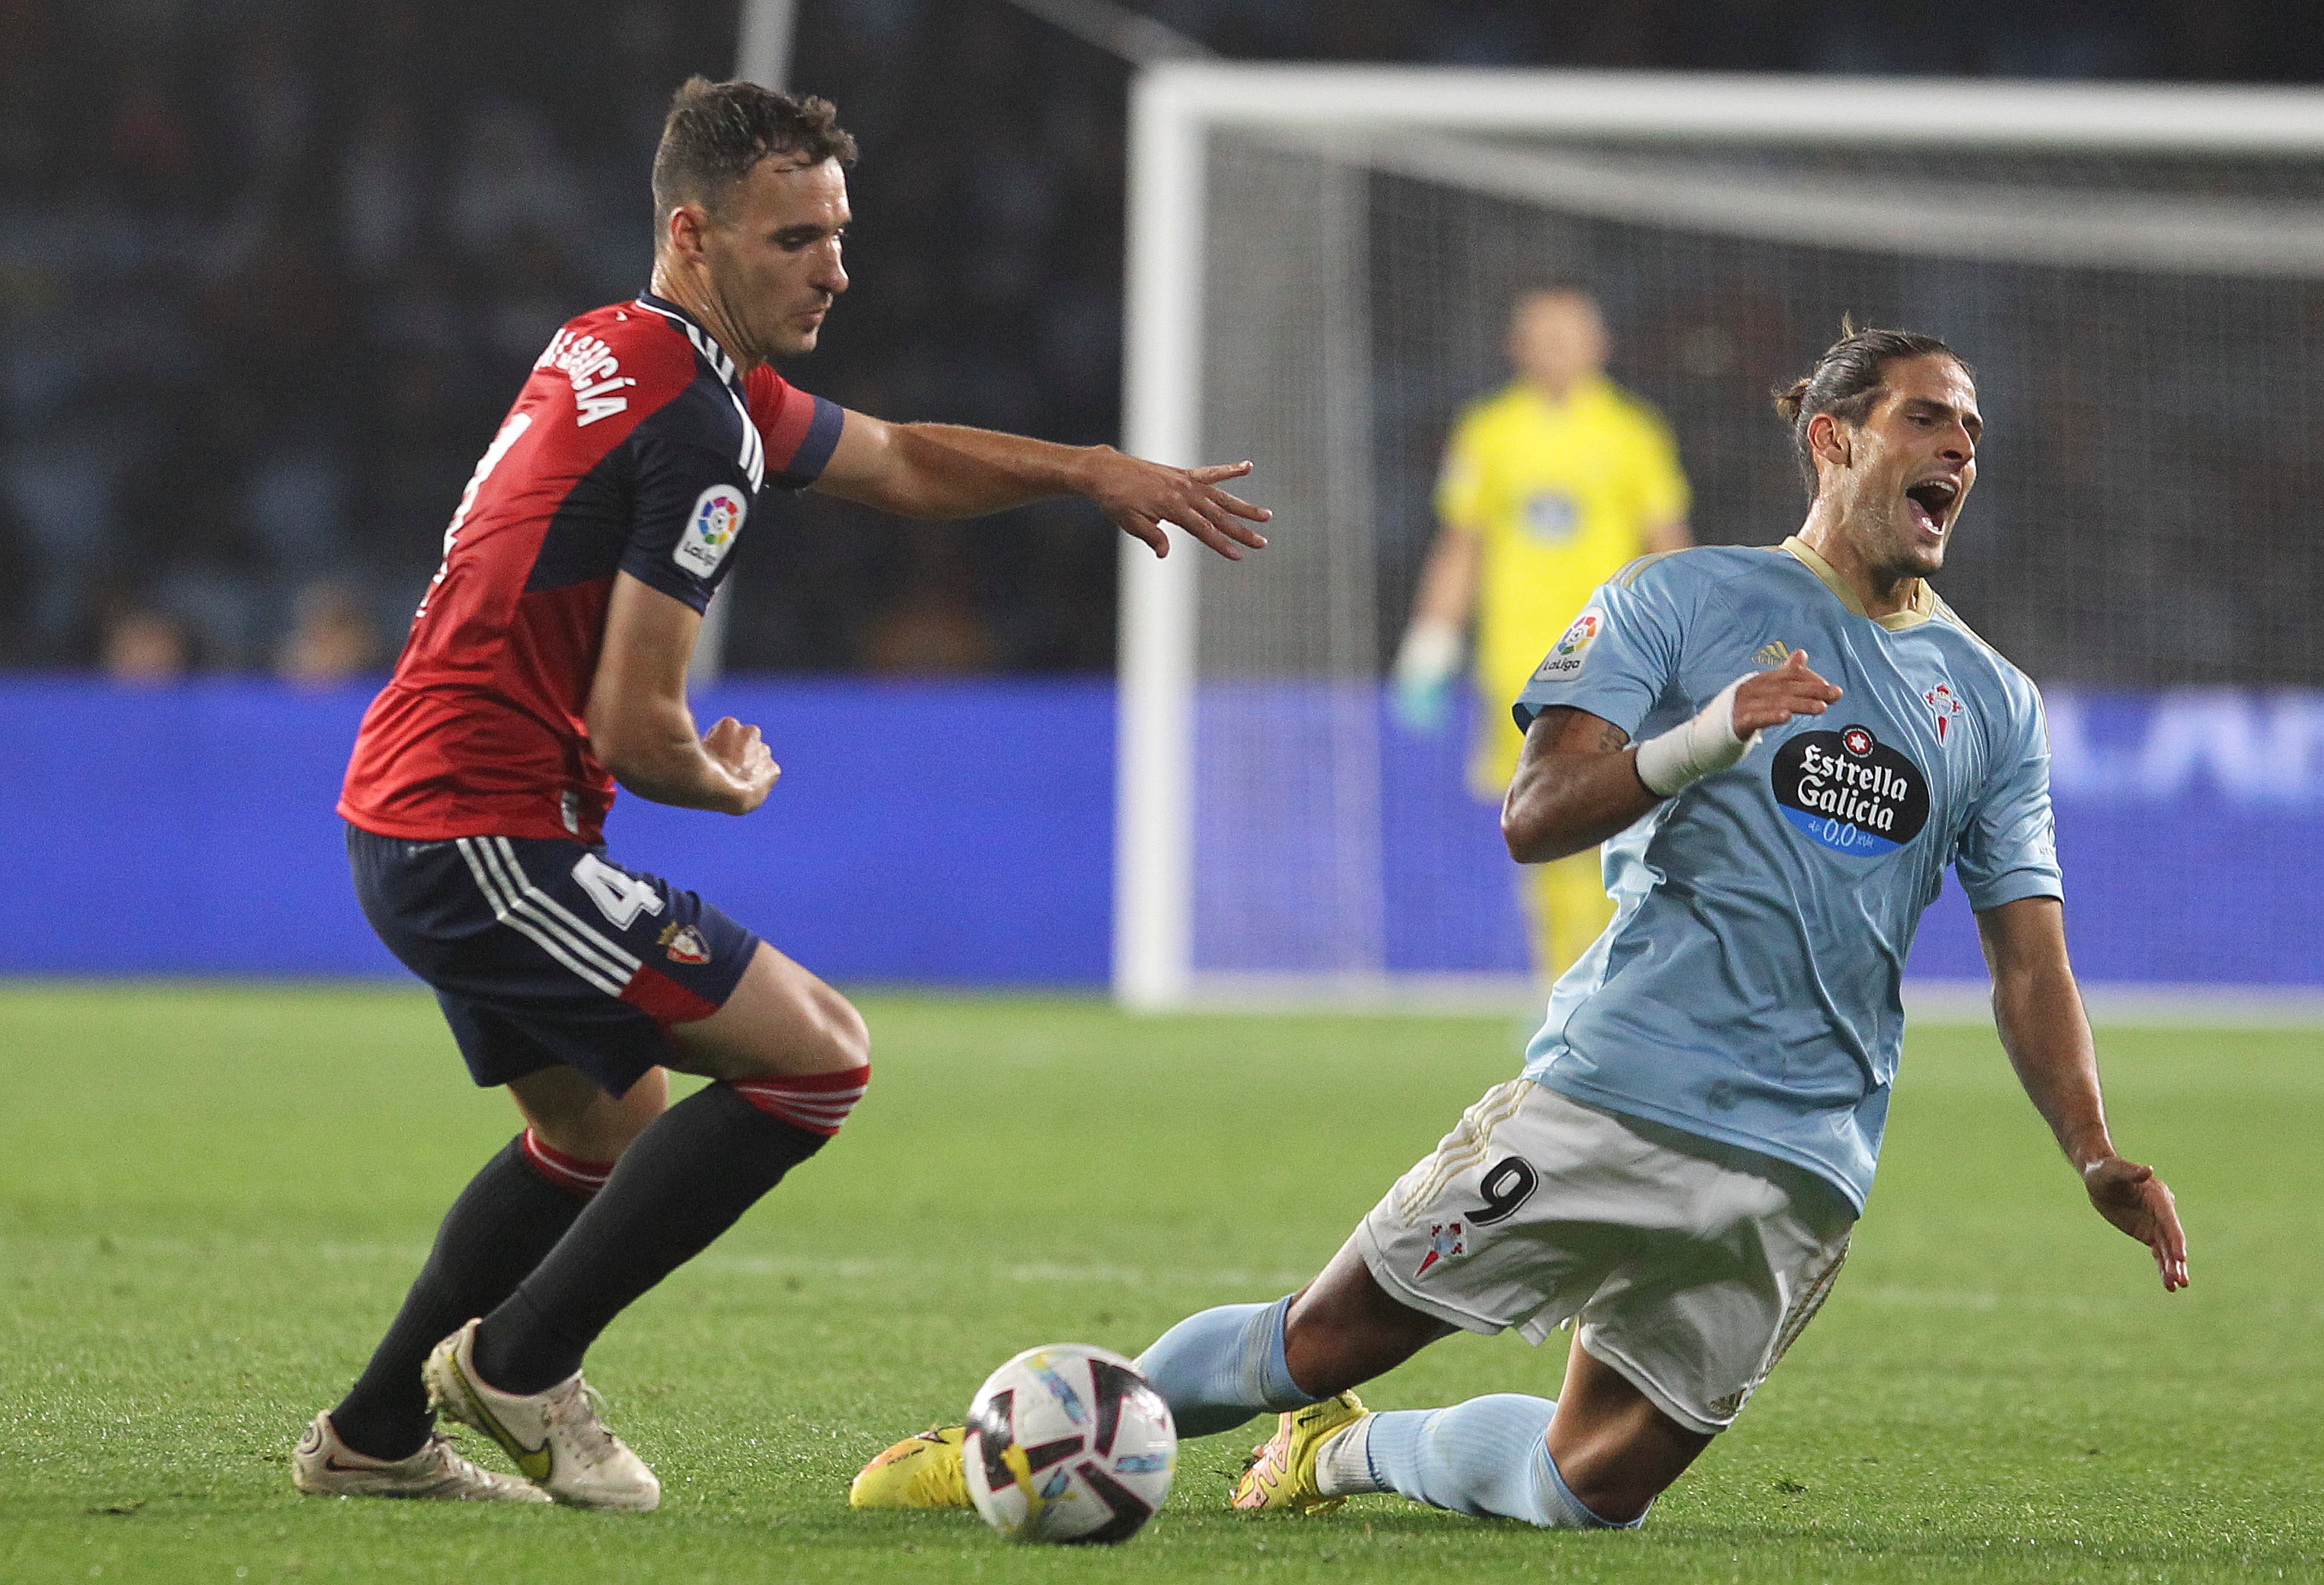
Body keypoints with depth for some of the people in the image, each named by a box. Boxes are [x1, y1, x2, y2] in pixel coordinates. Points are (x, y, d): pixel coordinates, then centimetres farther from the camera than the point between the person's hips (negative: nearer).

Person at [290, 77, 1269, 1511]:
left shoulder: (624, 358, 14)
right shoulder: (702, 424, -18)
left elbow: (898, 462, 28)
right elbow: (637, 732, -19)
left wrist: (1091, 470, 19)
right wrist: (737, 786, 2)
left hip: (403, 825, 10)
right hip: (488, 842, -10)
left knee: (612, 1123, 28)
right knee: (822, 1056, -8)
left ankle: (374, 1436, 31)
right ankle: (518, 1363, -3)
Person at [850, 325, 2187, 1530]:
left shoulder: (1993, 704, 14)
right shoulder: (1680, 604, 3)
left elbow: (2032, 963, 14)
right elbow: (1534, 819, -6)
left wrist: (2099, 1157, 0)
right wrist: (1701, 743, -24)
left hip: (1799, 1170, 4)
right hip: (1610, 1085, -3)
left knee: (1589, 1490, 2)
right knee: (1325, 1340, -4)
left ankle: (1350, 1455, 31)